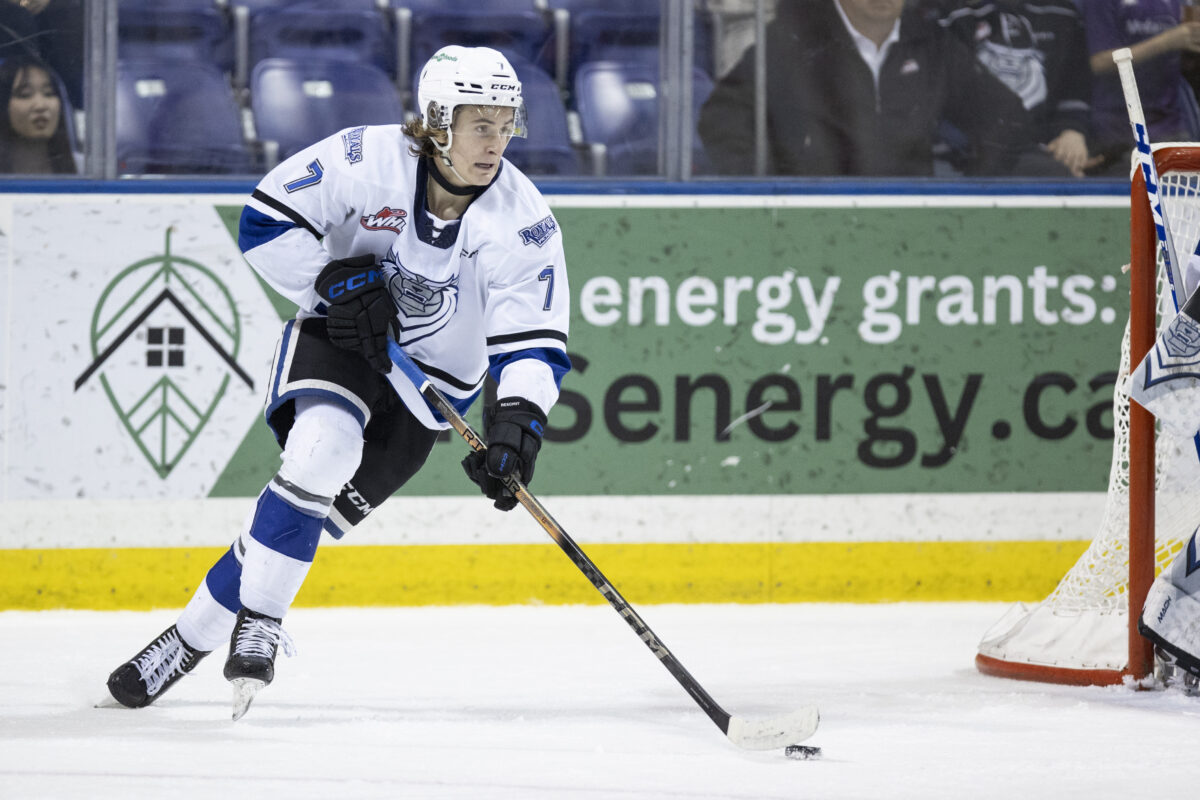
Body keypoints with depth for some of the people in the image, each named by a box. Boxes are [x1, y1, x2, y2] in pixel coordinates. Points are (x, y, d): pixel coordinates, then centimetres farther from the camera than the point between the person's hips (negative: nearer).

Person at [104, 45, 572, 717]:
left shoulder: (523, 221, -16)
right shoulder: (369, 159, -18)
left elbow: (534, 339, -18)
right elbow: (266, 218, -12)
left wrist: (520, 418, -34)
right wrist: (334, 281, -23)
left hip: (434, 377, 1)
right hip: (339, 334, -1)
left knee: (315, 510, -12)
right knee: (321, 447, -30)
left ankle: (199, 631, -3)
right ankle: (260, 620, -17)